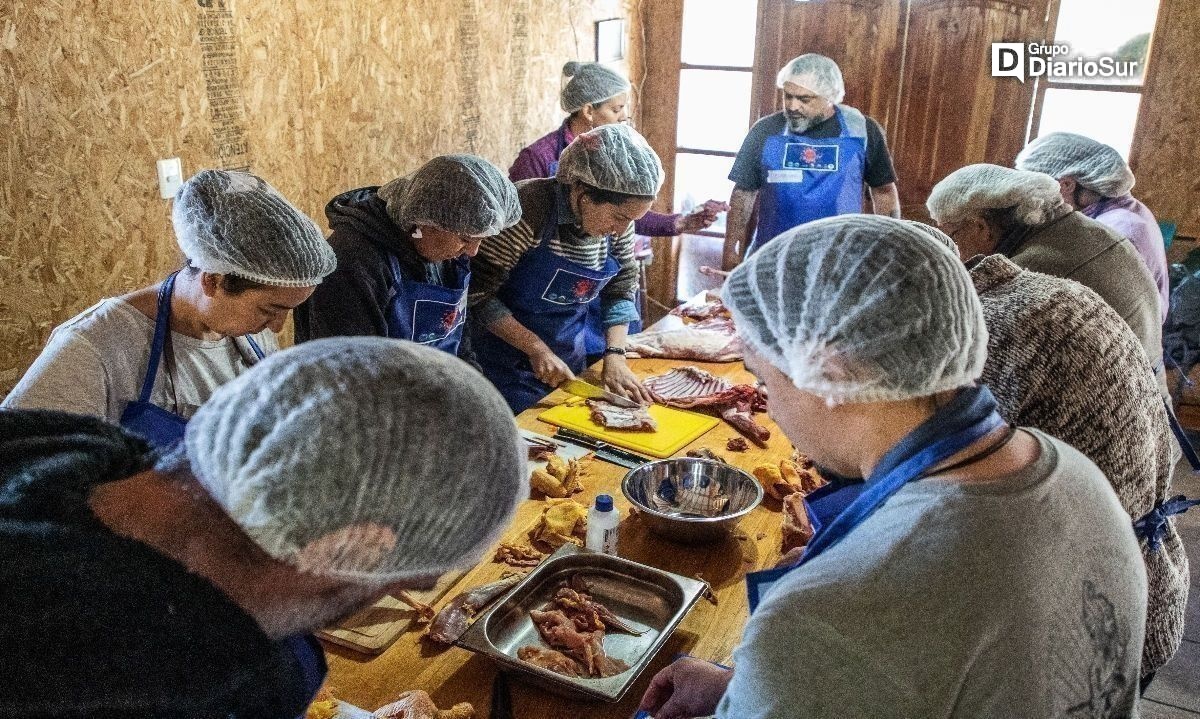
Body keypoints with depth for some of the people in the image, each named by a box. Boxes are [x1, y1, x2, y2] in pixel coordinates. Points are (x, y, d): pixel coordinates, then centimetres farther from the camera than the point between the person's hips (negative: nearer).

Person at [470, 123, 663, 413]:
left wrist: (615, 356, -9)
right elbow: (478, 294, -22)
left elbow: (621, 290, 5)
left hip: (571, 363, 6)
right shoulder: (529, 208, -26)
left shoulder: (617, 224, -7)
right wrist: (537, 349, -22)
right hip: (509, 365, -6)